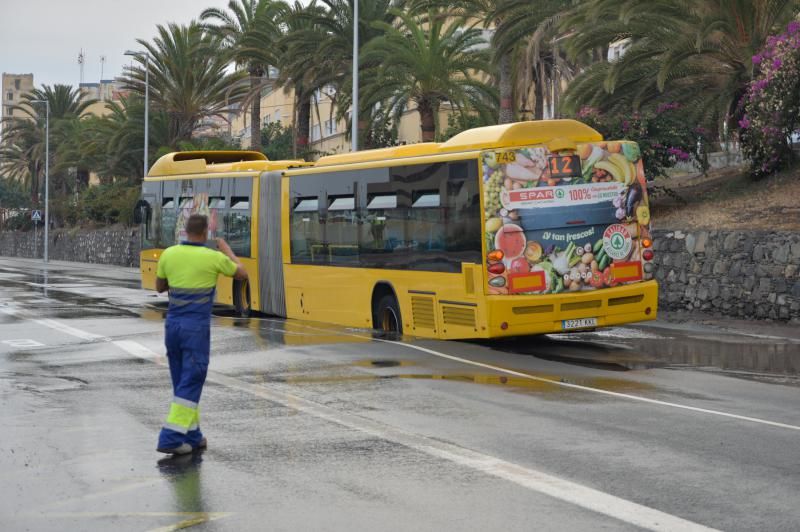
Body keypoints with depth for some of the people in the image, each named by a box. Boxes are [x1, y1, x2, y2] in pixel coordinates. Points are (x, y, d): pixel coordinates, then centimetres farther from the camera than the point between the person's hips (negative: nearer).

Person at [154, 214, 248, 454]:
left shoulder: (169, 254, 2)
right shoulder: (213, 257, -8)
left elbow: (159, 287, 18)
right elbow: (242, 274, 10)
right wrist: (227, 251, 25)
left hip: (173, 325, 5)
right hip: (196, 329, -5)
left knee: (183, 383, 16)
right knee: (190, 385, -3)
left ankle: (191, 435, 21)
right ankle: (170, 439, -9)